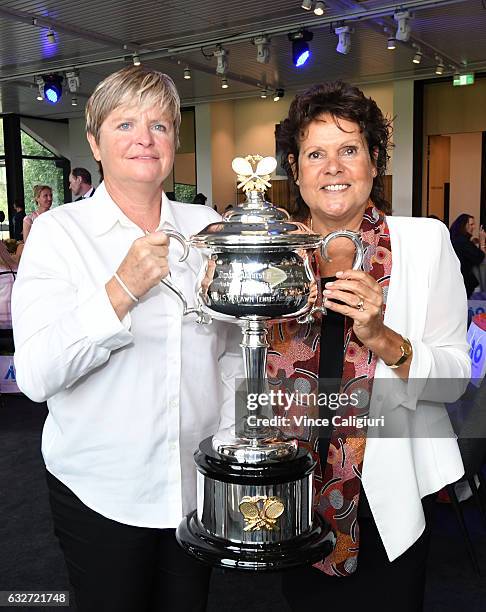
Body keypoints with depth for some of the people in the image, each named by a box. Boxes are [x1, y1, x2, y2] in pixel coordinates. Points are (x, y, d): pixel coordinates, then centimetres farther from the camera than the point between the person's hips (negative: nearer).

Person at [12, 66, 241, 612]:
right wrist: (122, 290, -28)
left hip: (199, 485, 4)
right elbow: (35, 376, -20)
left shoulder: (204, 225, 2)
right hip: (99, 491, -3)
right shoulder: (59, 231, -10)